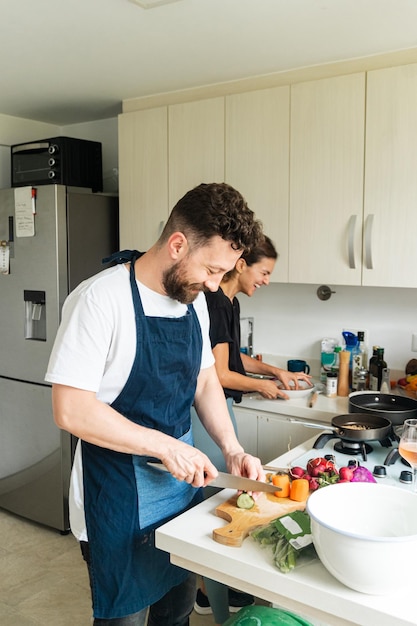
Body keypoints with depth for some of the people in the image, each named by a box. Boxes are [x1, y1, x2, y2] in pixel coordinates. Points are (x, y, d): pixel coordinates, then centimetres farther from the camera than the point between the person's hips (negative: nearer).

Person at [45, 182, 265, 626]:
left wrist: (232, 449, -2)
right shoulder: (101, 300, -22)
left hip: (183, 481, 7)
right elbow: (71, 410, -24)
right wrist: (167, 446, -23)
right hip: (120, 498, -7)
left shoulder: (194, 298, 2)